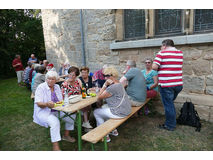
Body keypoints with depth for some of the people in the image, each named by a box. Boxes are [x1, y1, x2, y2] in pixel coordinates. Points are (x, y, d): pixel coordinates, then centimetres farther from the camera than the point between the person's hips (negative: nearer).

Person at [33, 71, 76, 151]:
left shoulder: (57, 87, 7)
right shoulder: (41, 87, -12)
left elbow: (61, 99, 9)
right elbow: (38, 103, -19)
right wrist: (46, 104, -40)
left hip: (57, 111, 7)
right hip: (44, 112, -6)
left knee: (71, 116, -6)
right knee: (55, 122, -33)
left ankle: (66, 135, 15)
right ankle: (55, 146, -24)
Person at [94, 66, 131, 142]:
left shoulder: (112, 88, -25)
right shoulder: (118, 83, 7)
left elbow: (99, 97, -14)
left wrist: (105, 85, -17)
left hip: (120, 113, -9)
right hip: (126, 109, 10)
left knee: (96, 112, 8)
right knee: (103, 107, 26)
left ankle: (105, 136, 16)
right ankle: (114, 130, 30)